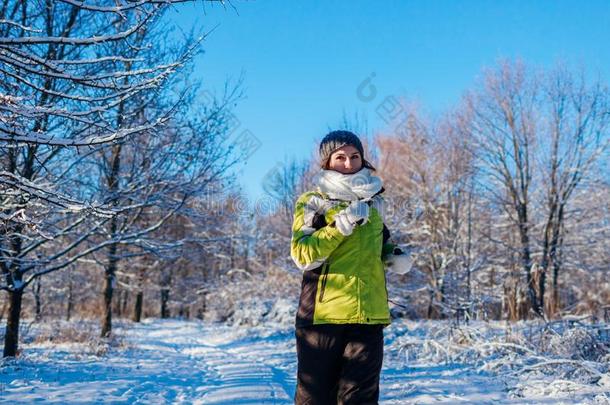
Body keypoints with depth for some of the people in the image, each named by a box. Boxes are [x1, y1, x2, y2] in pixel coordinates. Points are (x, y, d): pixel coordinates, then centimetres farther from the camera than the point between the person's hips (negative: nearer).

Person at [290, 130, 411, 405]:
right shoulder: (312, 202, 1)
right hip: (322, 313, -3)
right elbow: (302, 256, -12)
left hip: (369, 314, 3)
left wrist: (393, 252, 11)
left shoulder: (374, 199, 15)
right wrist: (341, 225, -19)